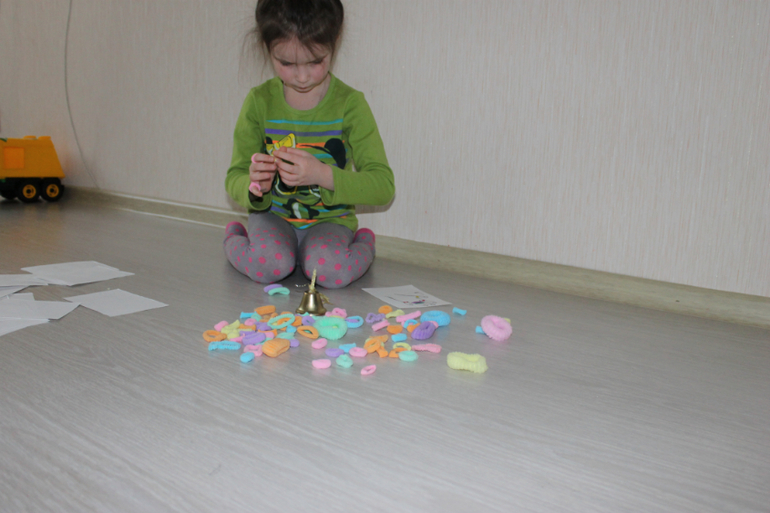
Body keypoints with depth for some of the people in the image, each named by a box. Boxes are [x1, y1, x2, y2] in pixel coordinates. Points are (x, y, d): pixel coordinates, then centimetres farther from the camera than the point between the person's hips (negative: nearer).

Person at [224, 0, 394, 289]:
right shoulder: (259, 102, -6)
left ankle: (363, 243, 5)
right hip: (272, 214, 2)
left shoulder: (350, 103, -11)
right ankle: (234, 239, 8)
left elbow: (383, 186, -16)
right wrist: (252, 186, -28)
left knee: (329, 271, -31)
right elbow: (234, 180, -3)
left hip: (330, 219, -1)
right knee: (269, 265, -29)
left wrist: (323, 175, -32)